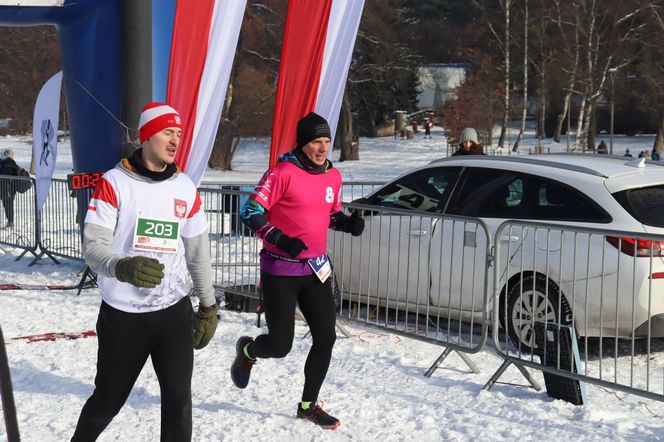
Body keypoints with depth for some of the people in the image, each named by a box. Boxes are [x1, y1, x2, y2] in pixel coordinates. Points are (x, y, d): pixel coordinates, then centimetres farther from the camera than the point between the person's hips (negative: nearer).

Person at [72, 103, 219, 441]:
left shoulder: (185, 188, 5)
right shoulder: (114, 183, -8)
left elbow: (198, 251, 13)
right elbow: (93, 245, -16)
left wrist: (208, 306, 13)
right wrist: (124, 267, -36)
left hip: (174, 311, 3)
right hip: (122, 314, -3)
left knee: (179, 400, -3)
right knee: (108, 400, 9)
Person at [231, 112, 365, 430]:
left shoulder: (333, 176, 6)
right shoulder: (283, 172, -15)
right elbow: (251, 211, -16)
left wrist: (348, 223, -2)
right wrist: (280, 239, -28)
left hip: (316, 269, 6)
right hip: (280, 270, -6)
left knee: (326, 337, 3)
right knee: (280, 345, -5)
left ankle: (308, 405, 20)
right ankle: (247, 351, 32)